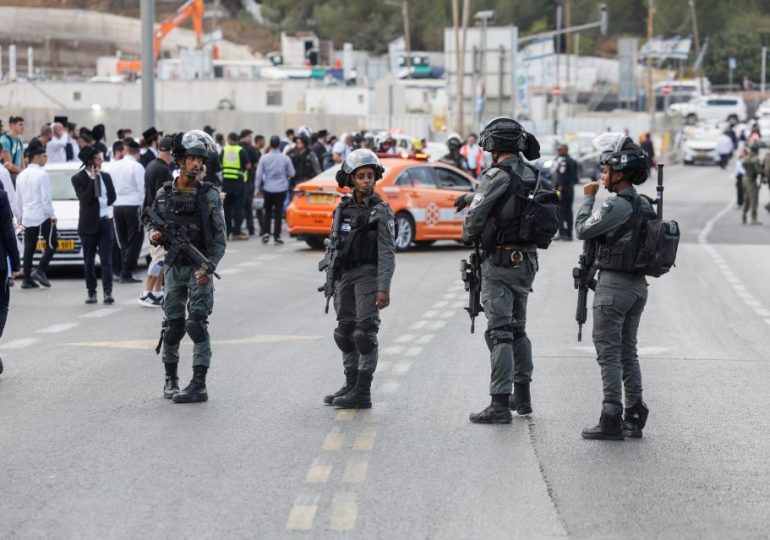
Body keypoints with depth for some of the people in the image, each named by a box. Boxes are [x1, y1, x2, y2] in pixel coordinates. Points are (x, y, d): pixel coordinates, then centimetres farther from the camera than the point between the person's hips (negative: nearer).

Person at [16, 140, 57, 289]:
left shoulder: (21, 175, 10)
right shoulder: (42, 175, -12)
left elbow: (18, 199, 15)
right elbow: (46, 198, -15)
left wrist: (21, 216, 22)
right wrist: (52, 215, -8)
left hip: (27, 217, 7)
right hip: (42, 216, -7)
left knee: (29, 247, 7)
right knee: (51, 244, 4)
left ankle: (27, 279, 4)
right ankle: (40, 271, -8)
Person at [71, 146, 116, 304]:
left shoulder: (105, 176, 8)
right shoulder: (78, 179, -5)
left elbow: (112, 197, 18)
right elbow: (84, 199, -18)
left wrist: (104, 205, 4)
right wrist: (93, 179, -19)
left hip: (105, 221, 2)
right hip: (88, 224, -2)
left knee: (107, 260, -4)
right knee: (89, 261, 6)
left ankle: (108, 292, -9)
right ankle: (91, 292, 12)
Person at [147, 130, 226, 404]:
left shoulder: (209, 195, -4)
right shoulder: (164, 194, 5)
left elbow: (220, 237, -5)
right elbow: (154, 227, 15)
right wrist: (154, 236, -9)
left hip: (200, 268, -3)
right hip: (173, 267, 3)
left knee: (197, 324, -10)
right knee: (172, 325, 6)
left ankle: (199, 385, -10)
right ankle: (171, 378, 22)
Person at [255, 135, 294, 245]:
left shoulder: (264, 158, -5)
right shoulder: (285, 159, -7)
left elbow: (259, 174, -2)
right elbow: (292, 173, 2)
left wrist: (257, 188, 7)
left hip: (268, 188, 1)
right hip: (281, 189, -1)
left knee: (267, 211, 15)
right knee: (278, 212, 4)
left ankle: (265, 232, 1)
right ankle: (276, 236, 4)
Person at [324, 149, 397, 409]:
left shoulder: (380, 210, -7)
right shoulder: (344, 209, 11)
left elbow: (387, 251, -12)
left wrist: (384, 288, -19)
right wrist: (334, 284, 15)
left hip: (369, 274, -7)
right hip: (346, 275, 7)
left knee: (365, 331, -8)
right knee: (345, 331, 10)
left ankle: (363, 392, -8)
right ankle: (351, 384, 20)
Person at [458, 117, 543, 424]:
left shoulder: (497, 176, -16)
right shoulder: (531, 176, 7)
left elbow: (476, 216, -18)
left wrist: (468, 237, 3)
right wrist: (473, 197, 34)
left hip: (500, 262, -8)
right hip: (527, 260, 8)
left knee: (499, 332, -8)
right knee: (518, 329, 20)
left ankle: (500, 404, -12)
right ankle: (522, 396, 27)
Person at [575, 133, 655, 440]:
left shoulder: (616, 206, -18)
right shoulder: (644, 205, 9)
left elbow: (583, 230, -10)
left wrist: (588, 198, 0)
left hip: (613, 285, -9)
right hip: (638, 285, 9)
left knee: (608, 352, -4)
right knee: (628, 352, 14)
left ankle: (611, 420, -5)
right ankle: (634, 417, 16)